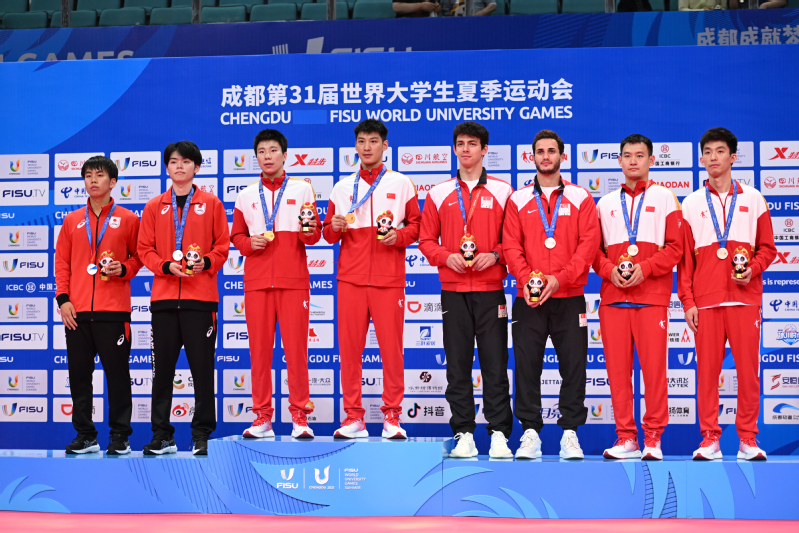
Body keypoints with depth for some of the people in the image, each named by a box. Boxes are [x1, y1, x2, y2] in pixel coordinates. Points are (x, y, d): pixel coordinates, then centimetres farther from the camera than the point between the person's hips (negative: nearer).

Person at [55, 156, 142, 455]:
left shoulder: (127, 219, 6)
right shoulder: (72, 221, 14)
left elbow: (139, 255, 10)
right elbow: (61, 262, 12)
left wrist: (124, 269, -10)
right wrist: (63, 298, 1)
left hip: (113, 310, -3)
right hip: (77, 311, 3)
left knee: (117, 374, -1)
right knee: (78, 374, 5)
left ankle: (120, 435, 6)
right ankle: (85, 435, 13)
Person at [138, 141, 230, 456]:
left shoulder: (211, 204, 8)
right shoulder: (154, 207, 13)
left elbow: (222, 246, 6)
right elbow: (145, 249, 9)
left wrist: (206, 261, -12)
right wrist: (166, 266, -8)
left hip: (200, 297, -2)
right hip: (163, 298, 2)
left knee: (202, 367, -2)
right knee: (162, 368, 2)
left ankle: (202, 435, 6)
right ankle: (162, 436, 9)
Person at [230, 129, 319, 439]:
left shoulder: (302, 190, 9)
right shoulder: (246, 196, 15)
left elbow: (314, 236, 6)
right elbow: (236, 236, 17)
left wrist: (309, 230, -16)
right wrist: (249, 243, -3)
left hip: (293, 280, -2)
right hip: (256, 281, 2)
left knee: (296, 347, -5)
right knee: (259, 348, 1)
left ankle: (300, 417, 0)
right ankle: (262, 417, 6)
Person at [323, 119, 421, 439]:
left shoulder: (401, 184, 9)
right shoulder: (342, 188, 15)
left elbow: (416, 225, 9)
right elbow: (328, 233, 16)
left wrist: (399, 235, -10)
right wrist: (334, 228, -5)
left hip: (389, 279, -2)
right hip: (350, 278, 2)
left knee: (391, 346, -5)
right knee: (349, 346, -1)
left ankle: (392, 417, 4)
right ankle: (353, 417, 7)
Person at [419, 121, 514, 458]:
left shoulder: (502, 192, 6)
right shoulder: (439, 194, 10)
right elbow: (426, 241, 10)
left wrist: (494, 254, -11)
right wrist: (447, 256, -8)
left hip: (490, 289, -1)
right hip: (453, 290, 2)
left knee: (495, 363, -2)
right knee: (458, 364, 3)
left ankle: (499, 434, 3)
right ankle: (464, 433, 9)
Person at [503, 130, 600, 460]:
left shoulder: (580, 198, 7)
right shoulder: (518, 200, 10)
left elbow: (589, 243, -1)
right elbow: (510, 245, 4)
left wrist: (560, 278, -13)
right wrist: (526, 278, -13)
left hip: (569, 297, -1)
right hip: (528, 298, 1)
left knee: (573, 364, 0)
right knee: (527, 364, 0)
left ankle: (570, 433, 8)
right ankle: (530, 432, 8)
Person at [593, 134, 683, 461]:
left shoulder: (663, 198, 8)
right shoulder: (606, 203, 17)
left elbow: (674, 247, 1)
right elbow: (594, 249, 14)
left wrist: (645, 268, -12)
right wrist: (609, 269, -5)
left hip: (651, 296, -3)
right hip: (613, 296, 3)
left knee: (654, 366, -6)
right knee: (617, 367, 1)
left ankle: (653, 437, 2)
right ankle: (626, 437, 8)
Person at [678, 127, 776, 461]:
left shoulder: (753, 199, 10)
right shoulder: (691, 204, 10)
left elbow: (768, 247, 11)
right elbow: (684, 257, 9)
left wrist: (753, 269, -10)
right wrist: (687, 301, 2)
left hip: (745, 297, 0)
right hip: (706, 300, 0)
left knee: (748, 368, -2)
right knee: (707, 369, -2)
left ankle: (748, 439, 6)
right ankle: (710, 438, 5)